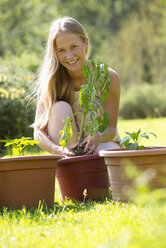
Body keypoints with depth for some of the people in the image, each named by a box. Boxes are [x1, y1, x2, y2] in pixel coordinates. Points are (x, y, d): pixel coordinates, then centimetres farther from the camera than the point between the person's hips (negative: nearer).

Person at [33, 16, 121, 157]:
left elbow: (111, 127, -12)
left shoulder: (108, 77, -14)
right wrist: (59, 150, -40)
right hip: (71, 147, 3)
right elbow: (38, 131, -17)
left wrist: (98, 137, -38)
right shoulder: (52, 80, -12)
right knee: (60, 107, -27)